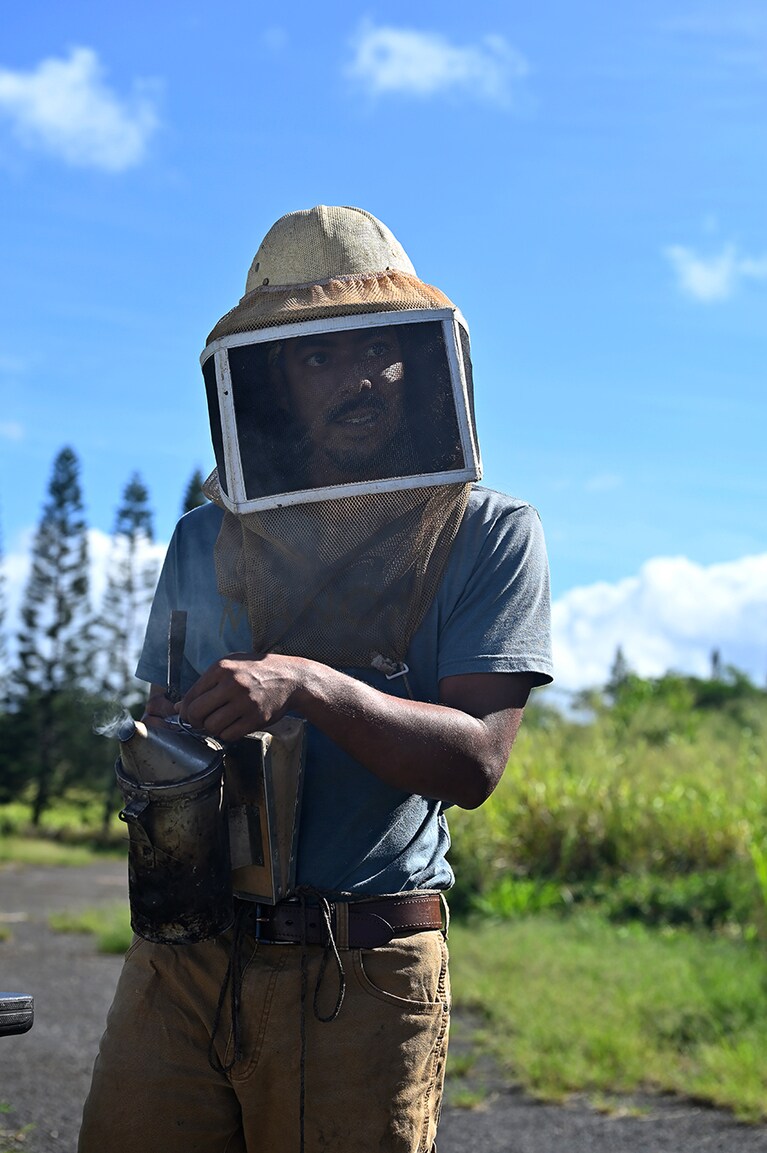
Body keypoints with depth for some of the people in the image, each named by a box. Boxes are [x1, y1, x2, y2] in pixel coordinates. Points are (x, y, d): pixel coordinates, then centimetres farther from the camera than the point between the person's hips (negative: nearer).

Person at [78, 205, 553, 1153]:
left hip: (365, 976, -3)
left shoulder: (489, 535, 0)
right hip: (179, 959, 3)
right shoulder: (205, 543, 11)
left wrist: (309, 686, -23)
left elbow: (476, 762, -10)